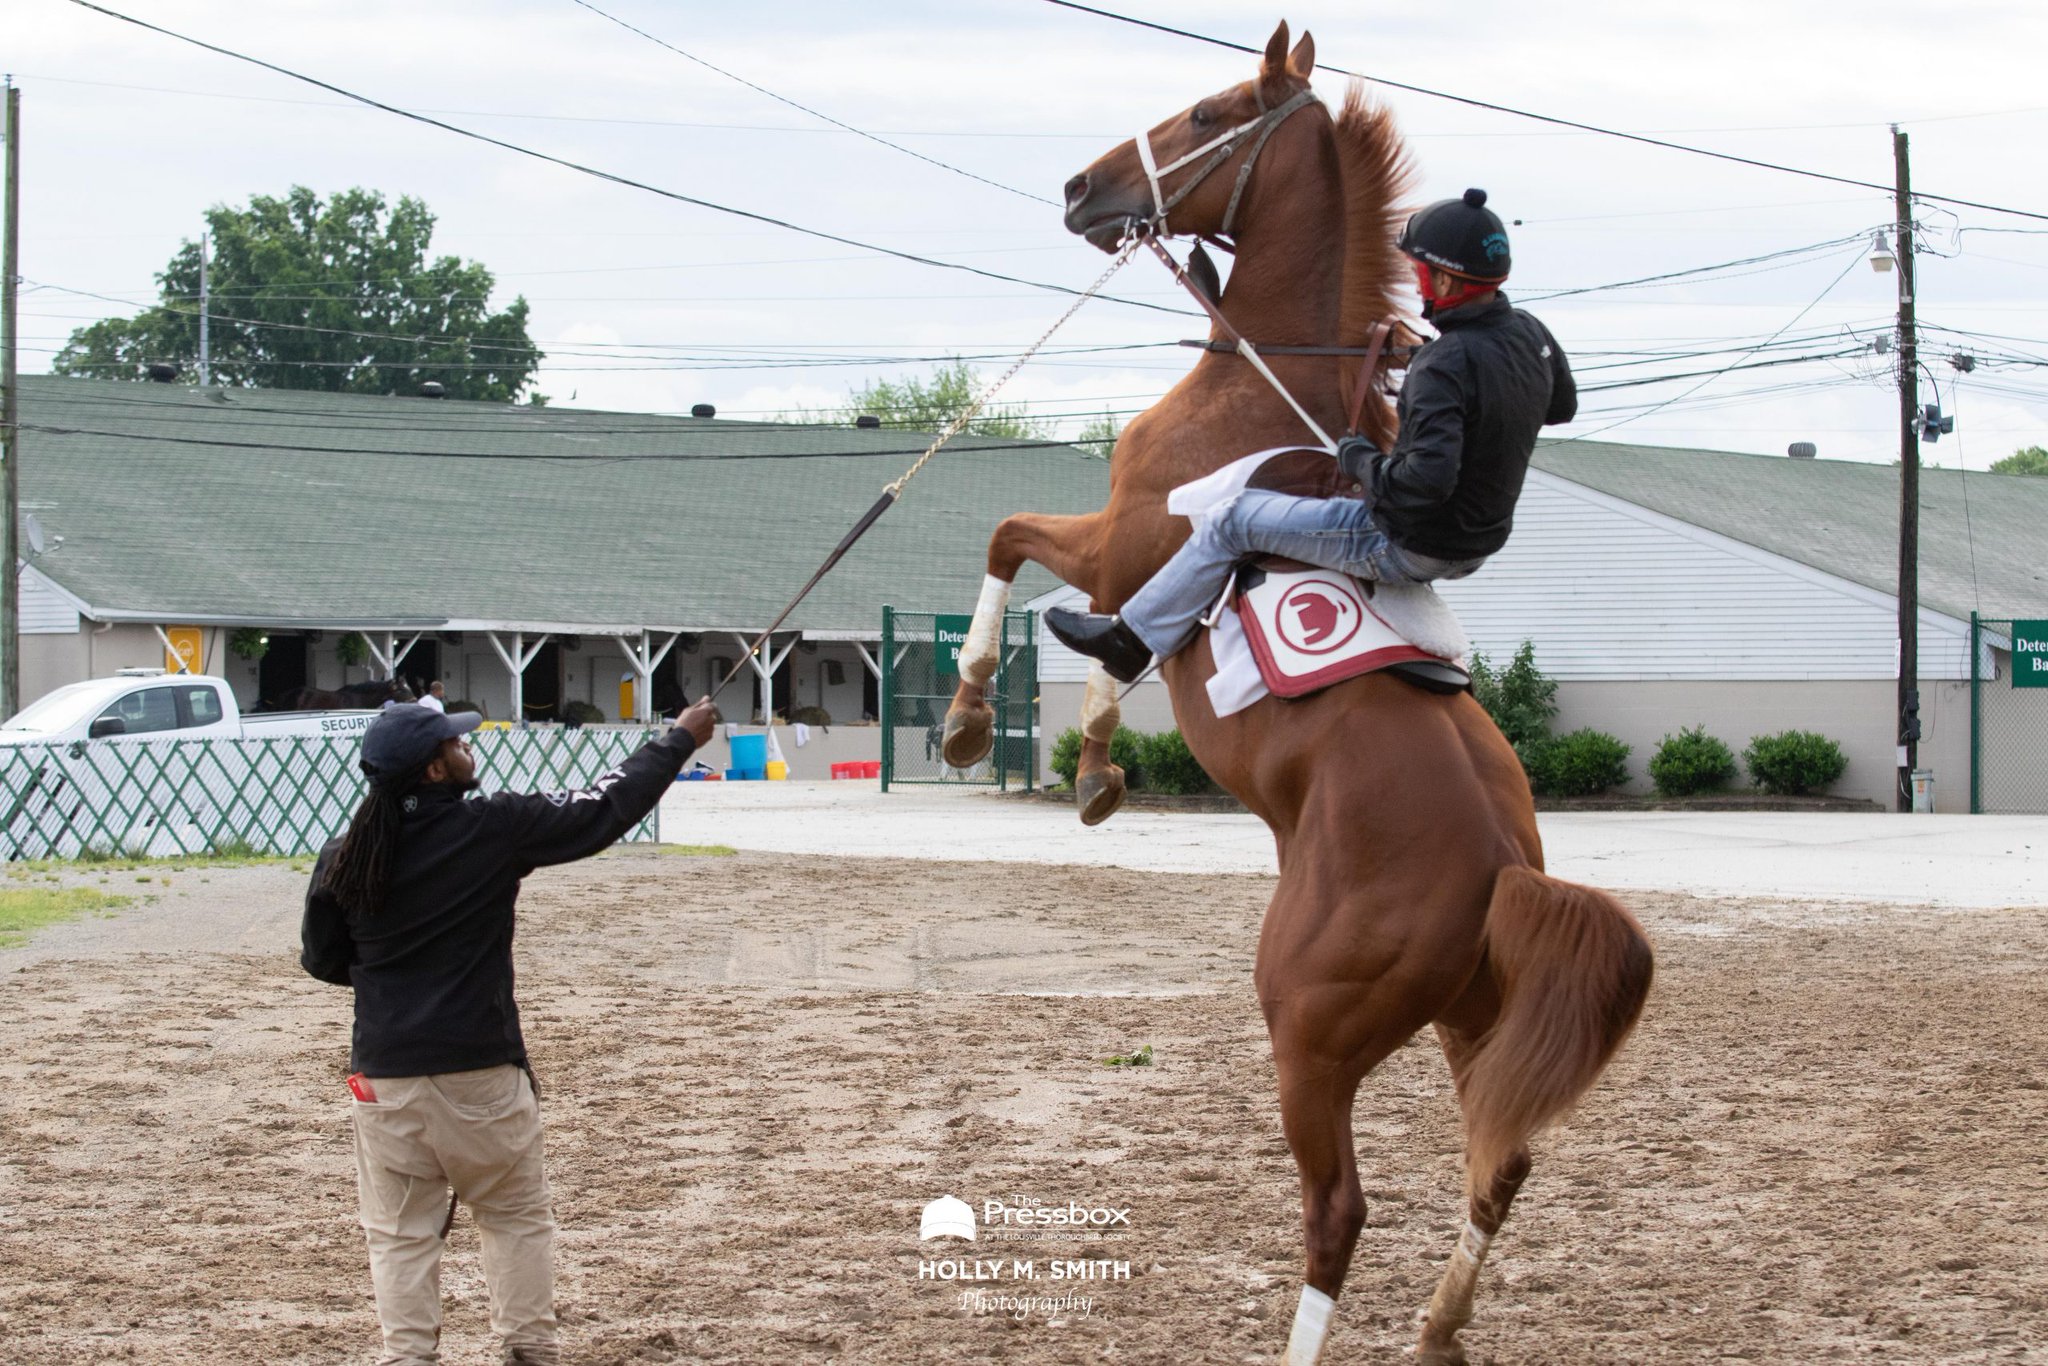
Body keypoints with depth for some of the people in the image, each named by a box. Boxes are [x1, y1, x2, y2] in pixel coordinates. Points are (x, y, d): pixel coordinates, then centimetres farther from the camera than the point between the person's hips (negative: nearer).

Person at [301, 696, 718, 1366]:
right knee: (516, 1214, 16)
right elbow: (604, 809, -2)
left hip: (384, 1074, 2)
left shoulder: (344, 858, -2)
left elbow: (322, 960, 10)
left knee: (400, 1232, 8)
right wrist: (678, 740, 10)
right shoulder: (493, 829, -10)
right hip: (482, 1071, -2)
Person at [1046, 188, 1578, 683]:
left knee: (1230, 521, 2)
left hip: (1410, 547, -9)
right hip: (1478, 543, 9)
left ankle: (1132, 641, 14)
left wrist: (1360, 459, -18)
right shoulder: (1531, 333, -3)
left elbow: (1425, 479, -38)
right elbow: (1563, 405, 19)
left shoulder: (1444, 366, -29)